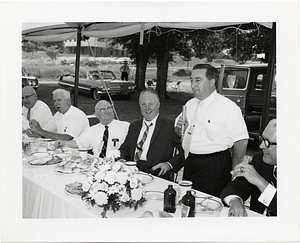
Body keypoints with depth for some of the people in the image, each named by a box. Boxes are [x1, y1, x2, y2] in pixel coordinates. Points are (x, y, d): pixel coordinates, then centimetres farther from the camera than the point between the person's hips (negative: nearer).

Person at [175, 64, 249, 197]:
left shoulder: (228, 107, -12)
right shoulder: (190, 104, 10)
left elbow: (241, 141, -15)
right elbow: (179, 133, 20)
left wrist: (233, 171, -9)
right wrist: (180, 127, -3)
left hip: (214, 168, -6)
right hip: (189, 165, 7)